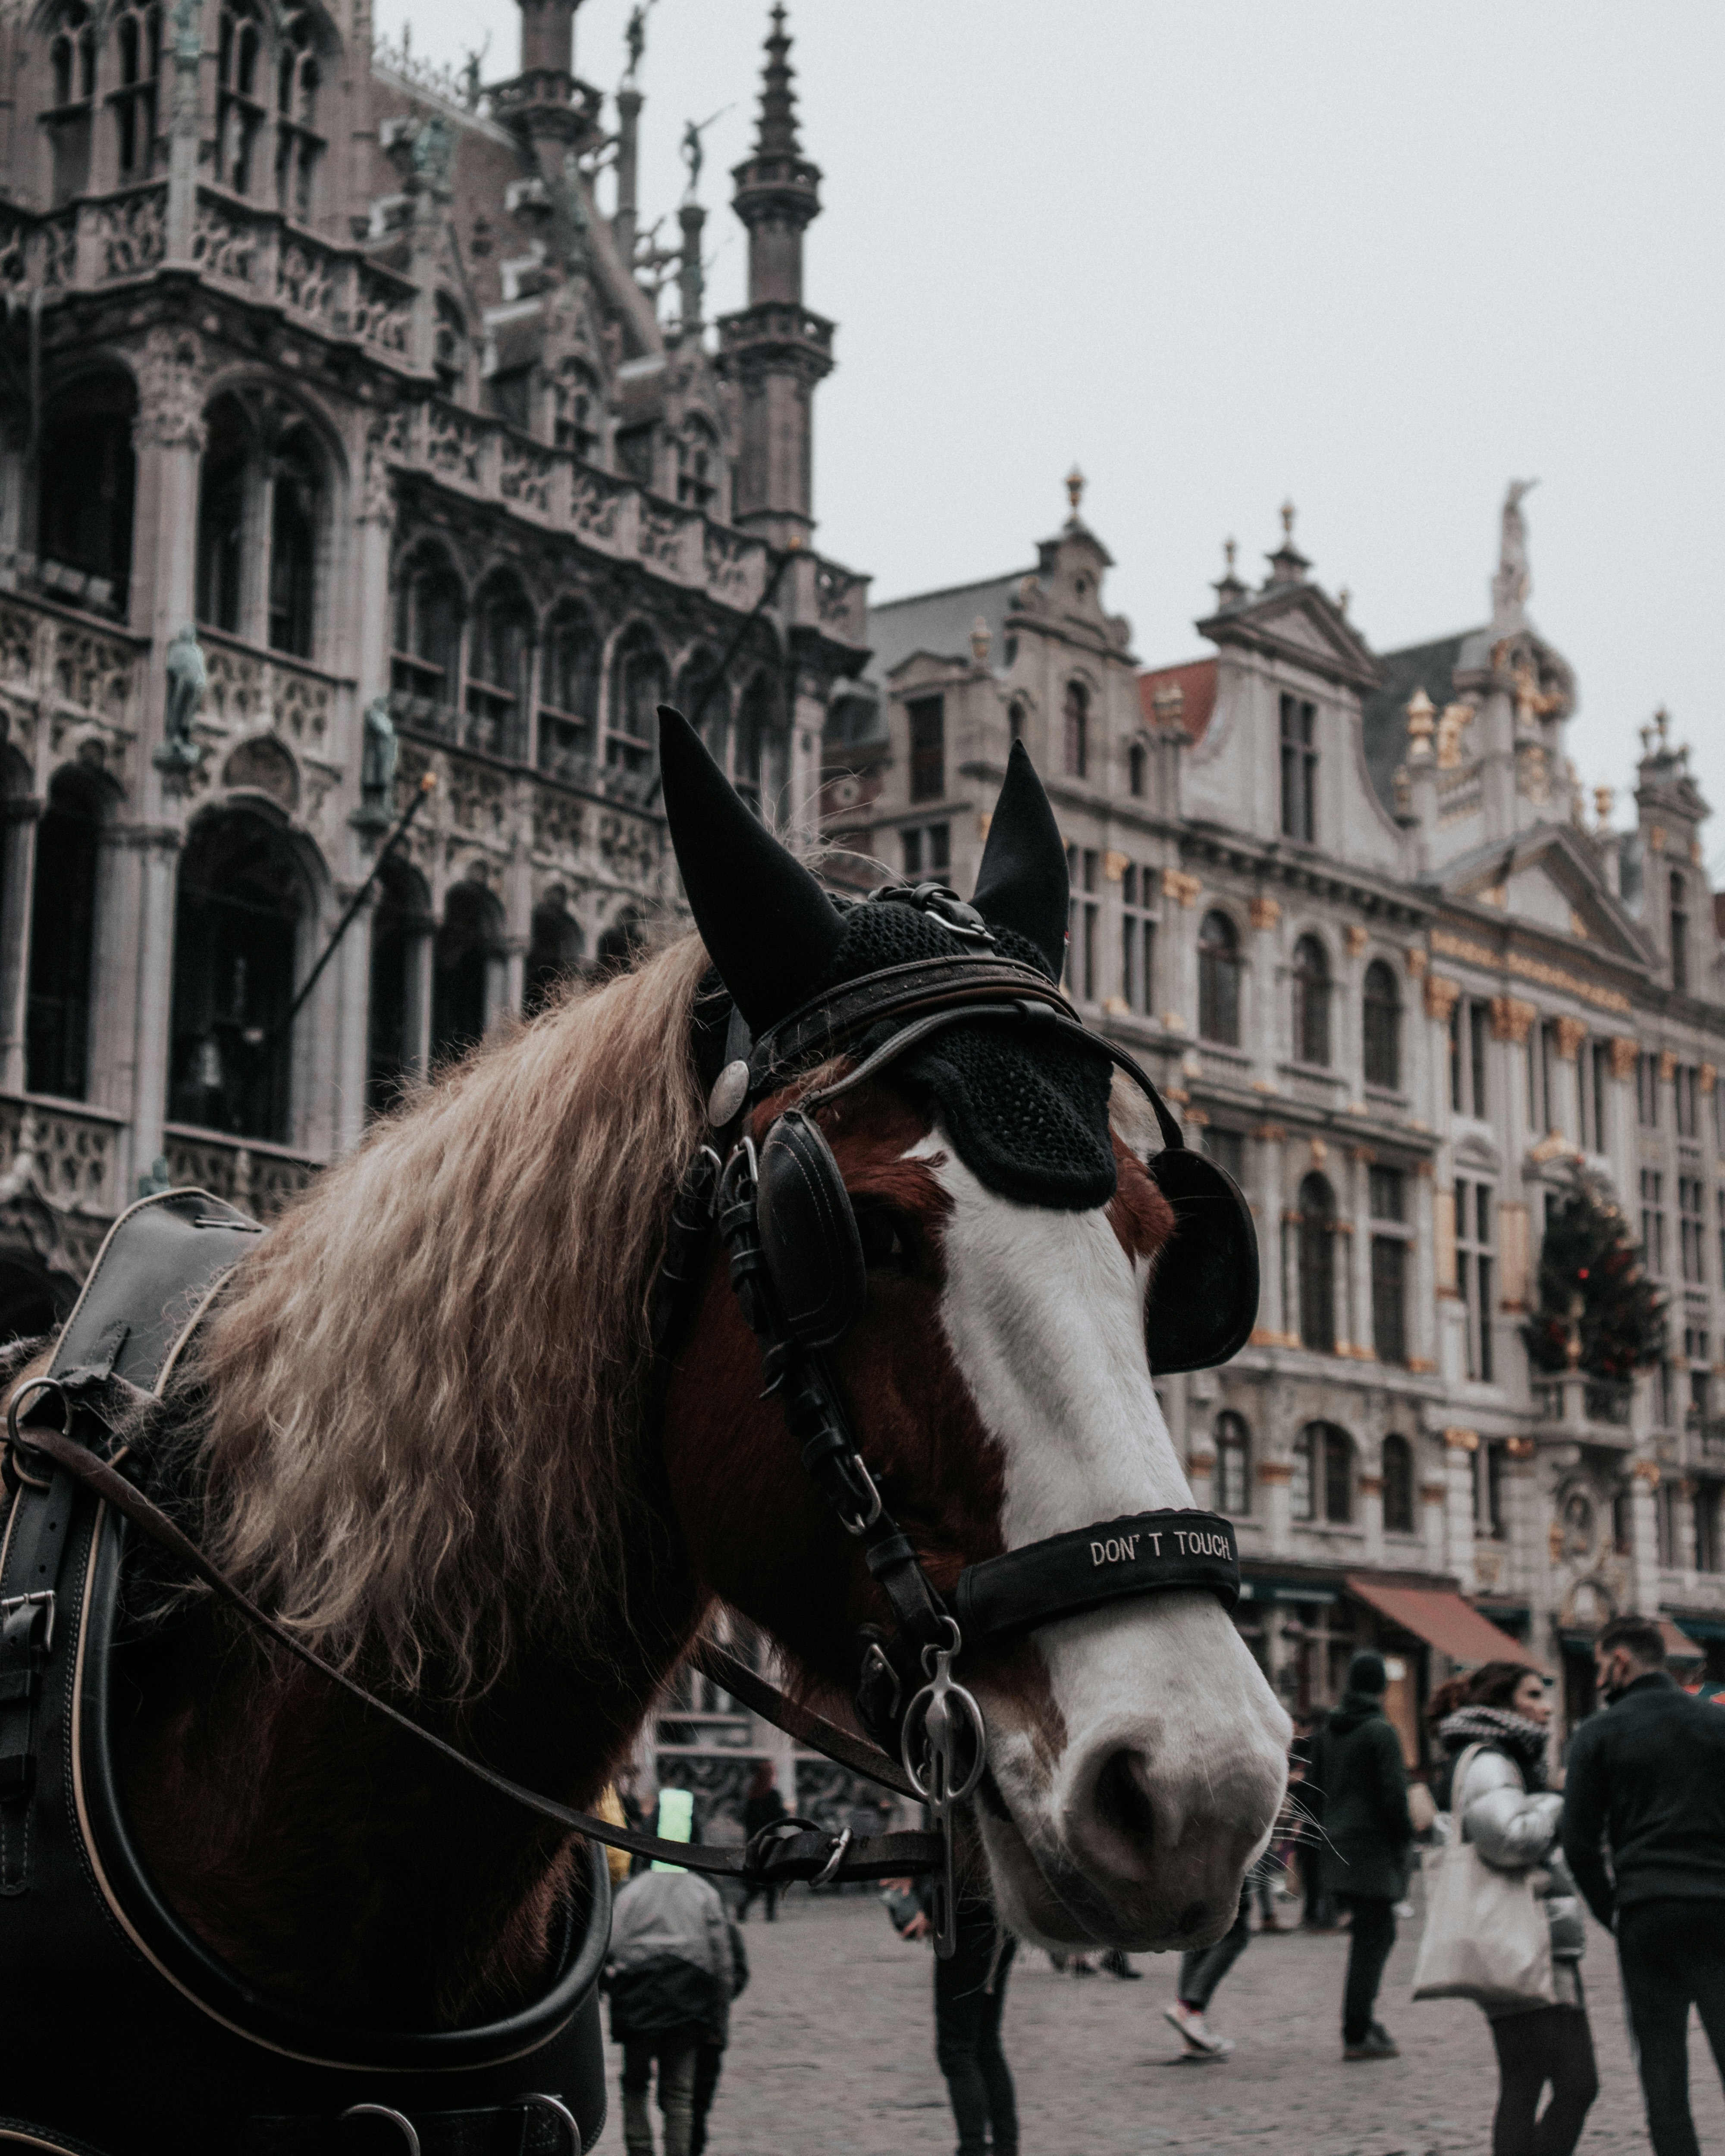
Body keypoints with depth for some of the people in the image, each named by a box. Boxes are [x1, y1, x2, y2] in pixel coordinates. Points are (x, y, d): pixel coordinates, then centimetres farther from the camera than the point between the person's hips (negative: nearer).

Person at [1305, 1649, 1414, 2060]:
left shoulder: (1328, 1732, 11)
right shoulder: (1380, 1732, -13)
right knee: (1372, 1938, -3)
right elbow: (1394, 1794, -16)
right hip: (1373, 1851, -8)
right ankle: (1358, 2034, -4)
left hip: (1338, 1851, 8)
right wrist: (1406, 1840, -4)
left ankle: (1361, 2021, 17)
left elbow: (1313, 1791, 15)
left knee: (1376, 1932, 17)